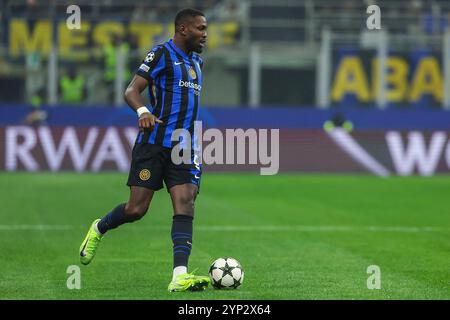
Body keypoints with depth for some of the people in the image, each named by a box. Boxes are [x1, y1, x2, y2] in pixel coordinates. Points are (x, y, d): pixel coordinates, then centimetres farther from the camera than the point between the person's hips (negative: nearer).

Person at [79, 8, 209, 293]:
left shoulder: (196, 61, 18)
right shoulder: (162, 54, -5)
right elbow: (131, 91, -11)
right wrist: (143, 111, -31)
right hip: (154, 143, -6)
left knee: (185, 208, -11)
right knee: (136, 209, -4)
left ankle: (180, 276, -21)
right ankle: (98, 230, 27)